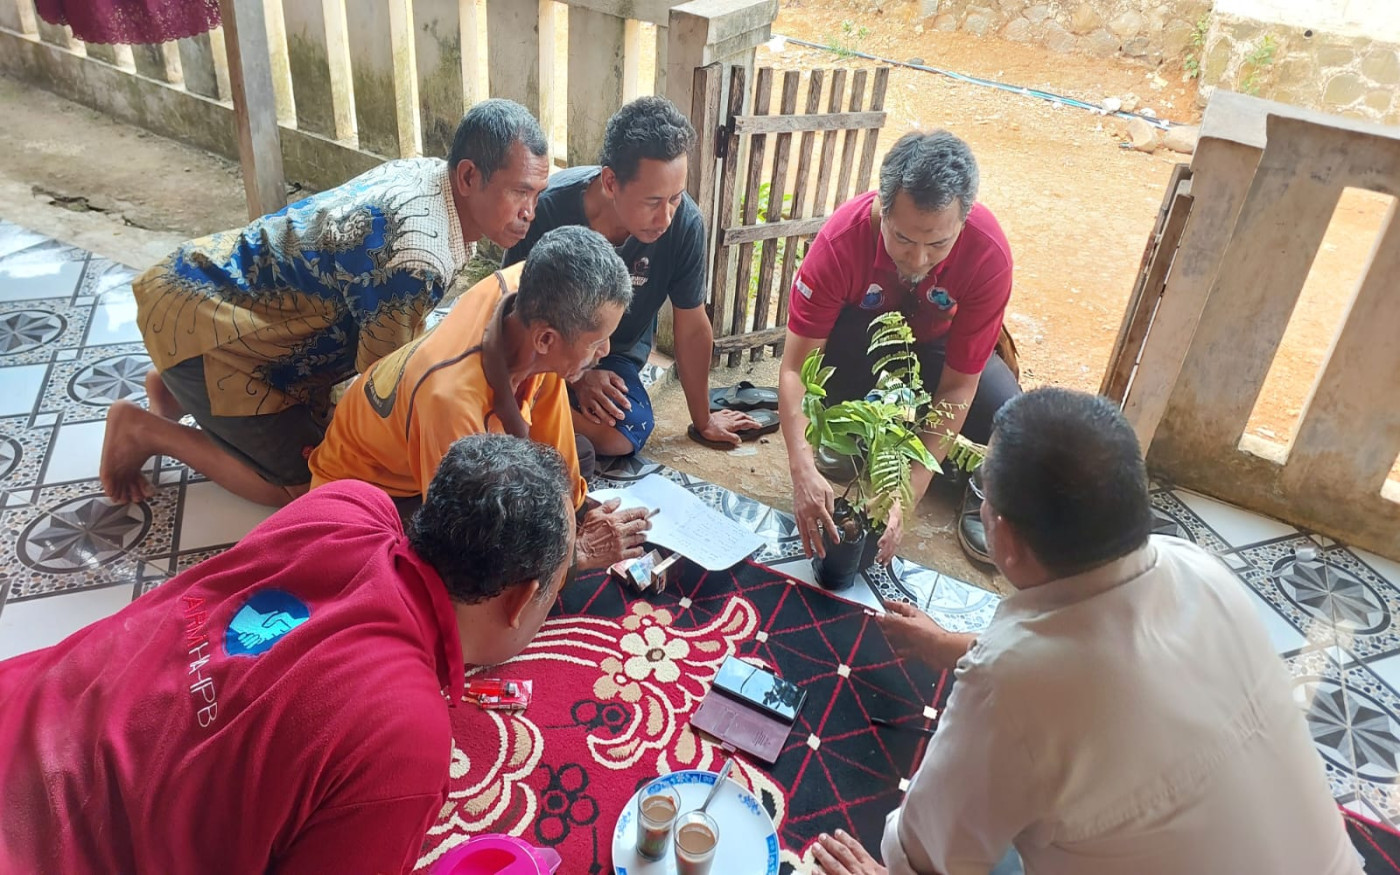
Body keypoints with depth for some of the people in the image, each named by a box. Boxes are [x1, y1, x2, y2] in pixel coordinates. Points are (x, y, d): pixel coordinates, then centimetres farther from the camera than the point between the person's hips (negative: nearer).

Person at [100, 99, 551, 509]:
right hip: (198, 318, -9)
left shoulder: (426, 171, -4)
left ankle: (179, 391, 25)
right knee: (305, 488, -7)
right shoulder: (415, 259, -34)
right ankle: (145, 430, 6)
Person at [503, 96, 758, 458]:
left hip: (615, 353, 2)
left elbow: (692, 328, -9)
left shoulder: (685, 223, -23)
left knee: (619, 438, -29)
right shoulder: (548, 209, -26)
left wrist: (703, 420, 3)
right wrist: (574, 377, -21)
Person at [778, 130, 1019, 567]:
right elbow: (795, 366, -33)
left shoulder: (989, 253, -34)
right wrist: (803, 472, -47)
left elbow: (958, 386, -28)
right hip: (861, 332, 0)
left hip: (937, 343, 0)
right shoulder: (842, 237, -35)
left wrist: (909, 494, -37)